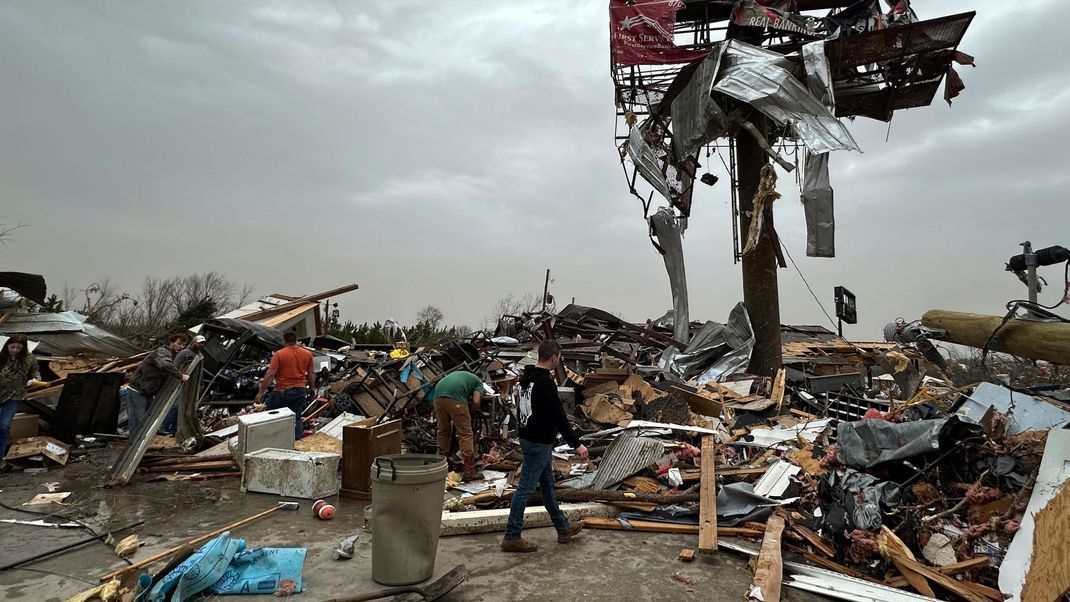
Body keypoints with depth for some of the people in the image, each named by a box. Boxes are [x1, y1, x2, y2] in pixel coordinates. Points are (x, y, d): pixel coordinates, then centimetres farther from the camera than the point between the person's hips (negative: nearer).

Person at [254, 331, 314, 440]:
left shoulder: (279, 354, -10)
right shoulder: (308, 354, 2)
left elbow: (270, 375, -13)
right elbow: (312, 373, 10)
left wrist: (260, 392, -8)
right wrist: (312, 387, 23)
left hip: (282, 391, -3)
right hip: (300, 391, 4)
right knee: (296, 418, 10)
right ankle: (297, 434, -5)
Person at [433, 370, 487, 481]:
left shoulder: (459, 374, 40)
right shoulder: (478, 381, 24)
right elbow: (476, 401, 5)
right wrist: (469, 413, 23)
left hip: (438, 396, 6)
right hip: (455, 398, -6)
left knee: (443, 432, 19)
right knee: (465, 434, 1)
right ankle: (469, 471, 0)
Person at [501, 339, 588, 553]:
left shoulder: (526, 377, 8)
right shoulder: (546, 383, -24)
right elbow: (559, 417, -25)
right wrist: (577, 444, -21)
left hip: (529, 438, 10)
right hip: (539, 444, -10)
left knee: (547, 485, 18)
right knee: (526, 489, -1)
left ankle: (563, 529, 30)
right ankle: (512, 538, 9)